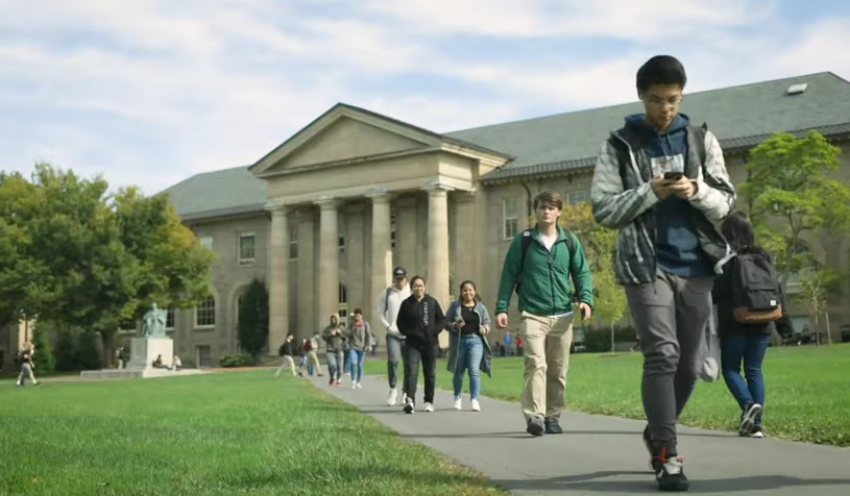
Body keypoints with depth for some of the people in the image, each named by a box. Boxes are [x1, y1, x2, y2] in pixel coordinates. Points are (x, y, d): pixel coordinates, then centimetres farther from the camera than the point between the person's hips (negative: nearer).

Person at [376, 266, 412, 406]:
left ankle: (405, 392, 18)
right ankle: (393, 390, 2)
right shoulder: (387, 293, 6)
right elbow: (380, 312, 9)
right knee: (393, 360, -16)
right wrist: (388, 326, -4)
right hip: (393, 334, 0)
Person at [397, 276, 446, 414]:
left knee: (430, 374, 9)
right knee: (411, 372, -16)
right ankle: (409, 400, -27)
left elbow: (442, 319, 8)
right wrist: (408, 333, -9)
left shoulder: (432, 302, 4)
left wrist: (435, 331, -7)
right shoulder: (406, 304, 2)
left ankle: (429, 401, 20)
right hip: (413, 344, -2)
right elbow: (400, 323, 6)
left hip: (430, 344, 2)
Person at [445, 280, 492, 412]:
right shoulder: (454, 306, 3)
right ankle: (458, 398, 31)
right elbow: (445, 322, 2)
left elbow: (487, 322, 12)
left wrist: (485, 329, -9)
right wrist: (454, 326, -17)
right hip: (459, 341, 1)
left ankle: (475, 400, -13)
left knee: (474, 370, -13)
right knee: (459, 372, 12)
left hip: (476, 341, 0)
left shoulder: (480, 307, 7)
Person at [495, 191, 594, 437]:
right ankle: (534, 416, -20)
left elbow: (582, 273, 9)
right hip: (532, 315, -3)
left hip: (563, 315, 3)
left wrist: (586, 299, -8)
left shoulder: (570, 241, 8)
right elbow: (509, 275, 4)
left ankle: (553, 416, 19)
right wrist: (501, 308, -2)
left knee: (558, 370, 8)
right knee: (536, 364, -16)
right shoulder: (523, 241, 3)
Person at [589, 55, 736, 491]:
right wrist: (650, 192, -16)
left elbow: (726, 203, 8)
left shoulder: (701, 140, 10)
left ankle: (657, 433, 29)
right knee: (662, 356, -14)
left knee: (689, 364, 7)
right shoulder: (620, 146, 2)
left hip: (696, 267, 3)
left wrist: (697, 191, -13)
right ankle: (667, 456, -10)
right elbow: (604, 211, -2)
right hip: (646, 266, -3)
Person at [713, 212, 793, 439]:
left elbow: (715, 291, -9)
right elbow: (776, 290, 7)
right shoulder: (763, 255, 8)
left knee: (730, 369, 7)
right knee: (754, 370, 8)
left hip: (734, 323, -4)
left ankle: (749, 404, -19)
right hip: (761, 322, 4)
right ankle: (756, 425, 2)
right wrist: (783, 321, 8)